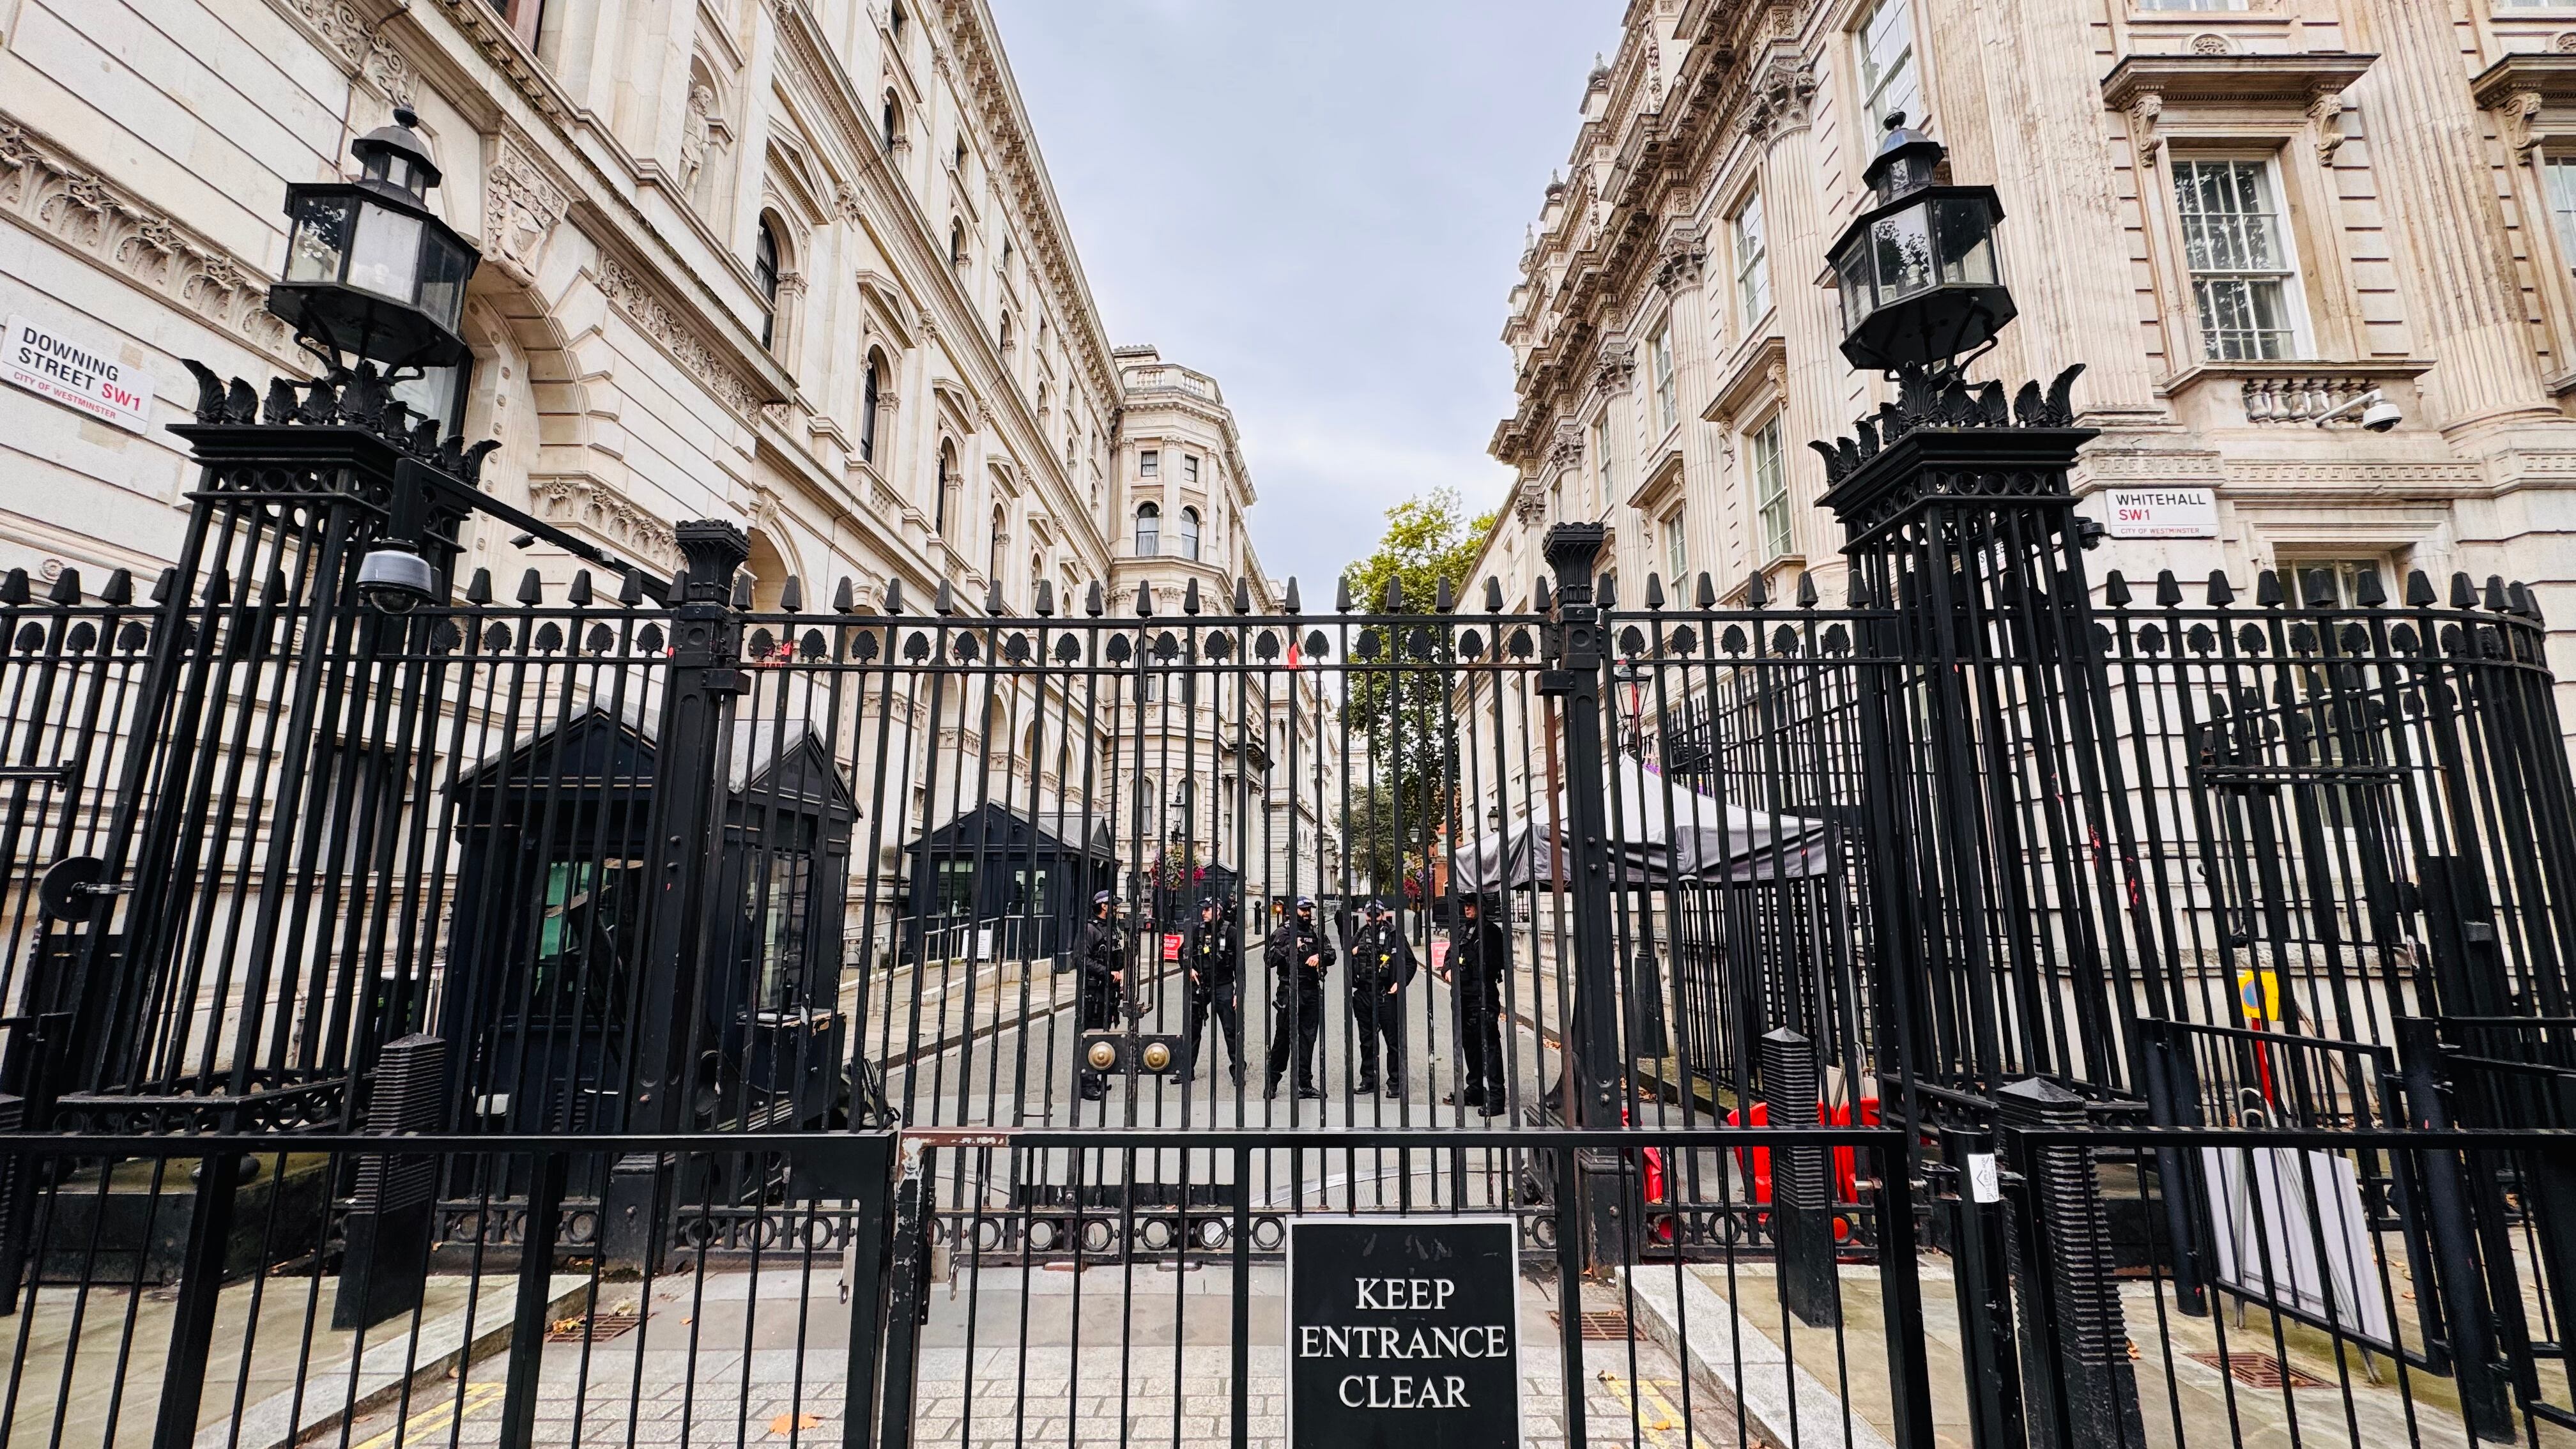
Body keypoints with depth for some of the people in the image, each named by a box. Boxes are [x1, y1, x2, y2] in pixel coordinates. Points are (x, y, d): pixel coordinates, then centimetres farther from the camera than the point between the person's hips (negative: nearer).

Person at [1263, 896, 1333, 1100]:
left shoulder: (1317, 933, 13)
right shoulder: (1282, 933, 1)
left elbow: (1331, 955, 10)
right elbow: (1269, 958, -8)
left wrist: (1320, 956, -10)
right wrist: (1290, 948, -16)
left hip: (1312, 991, 4)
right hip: (1289, 990, -4)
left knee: (1308, 1038, 7)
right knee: (1283, 1036, 0)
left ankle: (1305, 1084, 14)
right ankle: (1272, 1081, 12)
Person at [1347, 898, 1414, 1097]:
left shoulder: (1394, 934, -2)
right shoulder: (1360, 935, 12)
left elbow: (1409, 962, -2)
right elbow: (1347, 955, 26)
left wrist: (1400, 983, -12)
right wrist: (1352, 952, 4)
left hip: (1386, 995, -5)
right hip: (1362, 995, 5)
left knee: (1394, 1041, -2)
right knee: (1367, 1041, 14)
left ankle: (1395, 1083, 6)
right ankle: (1368, 1080, 24)